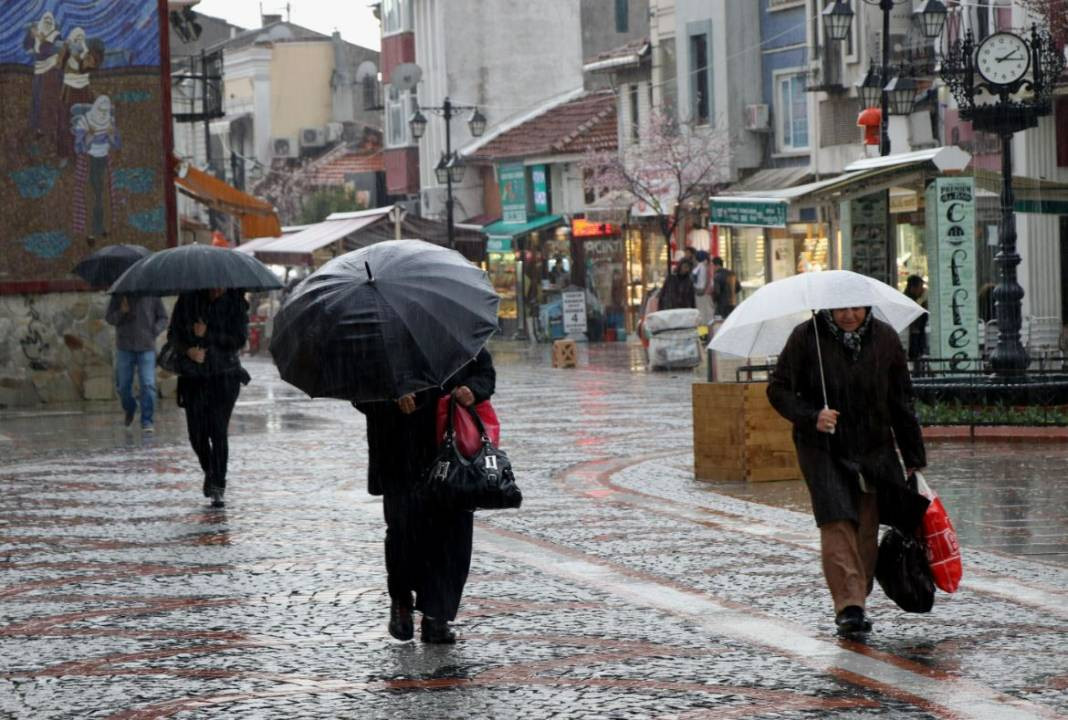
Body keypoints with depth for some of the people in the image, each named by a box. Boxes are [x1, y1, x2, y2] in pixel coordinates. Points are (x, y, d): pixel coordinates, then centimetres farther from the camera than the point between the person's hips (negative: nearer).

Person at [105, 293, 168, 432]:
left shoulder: (152, 295, 1)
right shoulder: (119, 295, 2)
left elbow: (163, 318, 8)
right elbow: (109, 318, 4)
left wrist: (154, 331, -9)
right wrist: (121, 312, -16)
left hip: (146, 348, -1)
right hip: (125, 347, 1)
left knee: (148, 385, -10)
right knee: (123, 385, 8)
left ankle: (147, 421, -5)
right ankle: (129, 409, 37)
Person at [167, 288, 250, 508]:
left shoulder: (235, 302, -2)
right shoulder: (187, 299, 2)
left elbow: (239, 340, -8)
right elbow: (173, 334, 5)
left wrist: (207, 334, -15)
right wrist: (188, 350, -14)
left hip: (224, 376, -2)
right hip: (193, 376, 2)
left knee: (218, 431, -11)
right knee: (197, 433, 1)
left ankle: (218, 488, -6)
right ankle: (209, 471, 30)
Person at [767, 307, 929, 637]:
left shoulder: (885, 338, 4)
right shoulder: (806, 337, -5)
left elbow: (901, 402, 10)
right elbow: (778, 389, -2)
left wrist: (914, 457, 11)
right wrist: (811, 417, -20)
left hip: (875, 450, 3)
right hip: (823, 451, -3)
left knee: (867, 530, 2)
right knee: (837, 525, -15)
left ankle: (856, 603, 15)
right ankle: (848, 606, -19)